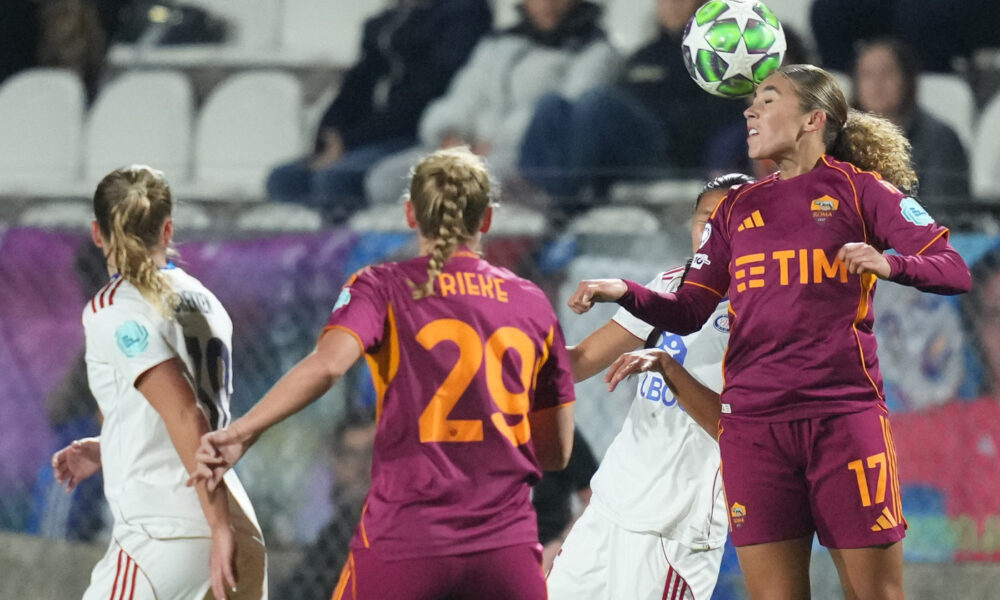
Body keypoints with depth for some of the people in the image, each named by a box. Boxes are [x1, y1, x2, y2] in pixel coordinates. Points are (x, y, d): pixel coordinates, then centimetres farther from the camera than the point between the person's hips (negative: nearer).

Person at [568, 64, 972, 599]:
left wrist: (890, 264, -23)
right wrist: (626, 293, -3)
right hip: (753, 423, 4)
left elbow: (954, 271, -4)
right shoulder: (739, 208, 17)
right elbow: (689, 311, 15)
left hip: (844, 416, -4)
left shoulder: (858, 189, 4)